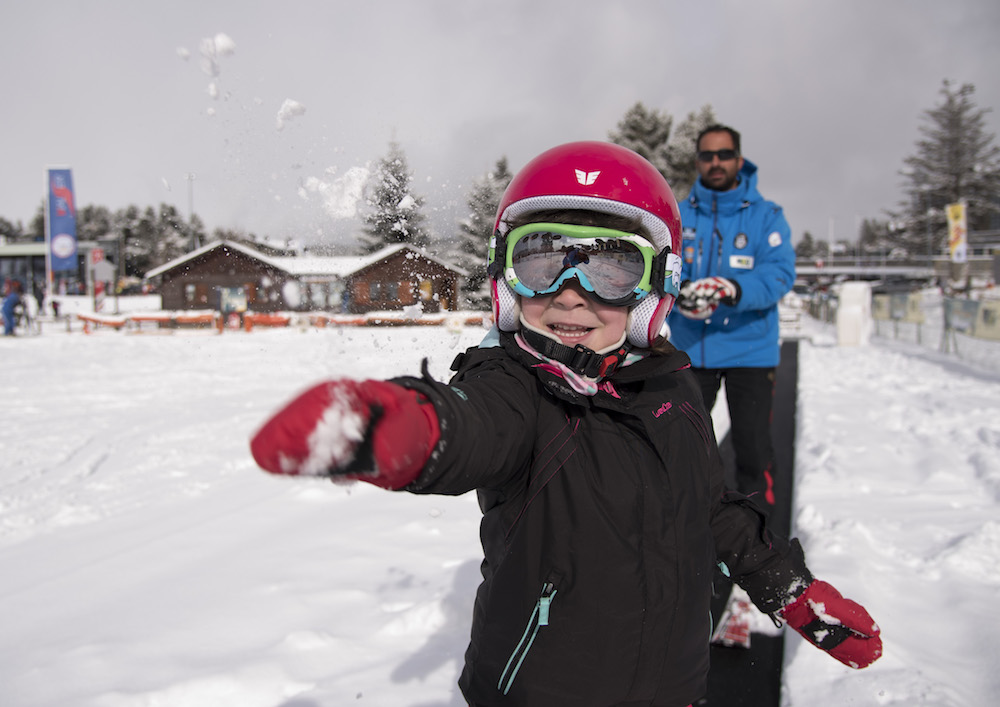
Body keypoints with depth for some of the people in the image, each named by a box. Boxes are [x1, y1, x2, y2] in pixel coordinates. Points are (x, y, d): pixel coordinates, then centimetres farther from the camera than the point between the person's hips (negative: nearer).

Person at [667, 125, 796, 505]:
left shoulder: (766, 216, -2)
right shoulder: (679, 216, 4)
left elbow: (780, 273, -15)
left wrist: (732, 290, -34)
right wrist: (679, 291, -27)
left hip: (750, 349, -2)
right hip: (690, 349, 2)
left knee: (753, 448, 4)